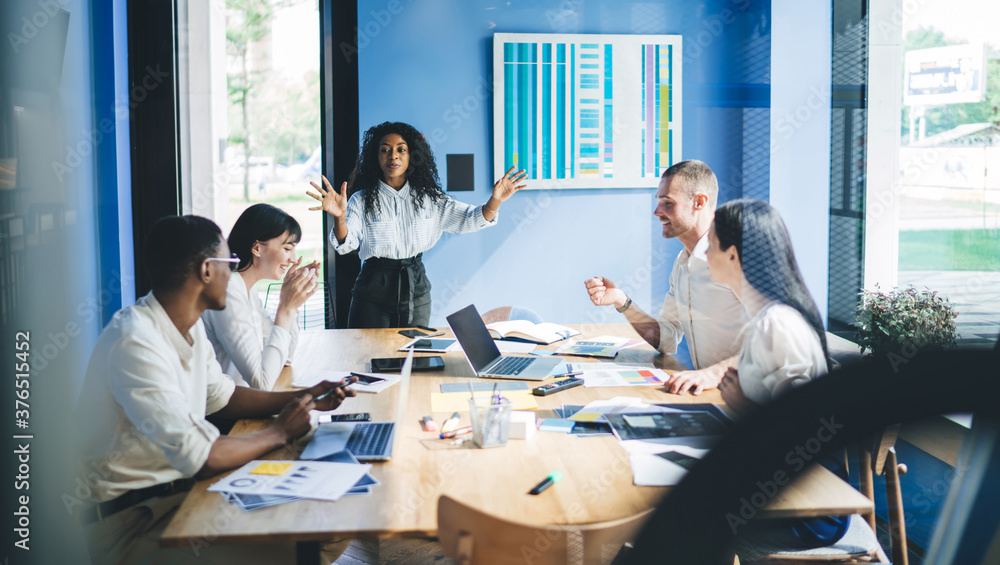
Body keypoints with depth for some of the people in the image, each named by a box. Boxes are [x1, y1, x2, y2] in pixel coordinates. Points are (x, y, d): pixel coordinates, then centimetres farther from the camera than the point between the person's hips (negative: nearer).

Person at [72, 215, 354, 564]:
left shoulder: (189, 324, 4)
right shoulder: (136, 342, -26)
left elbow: (220, 396, 20)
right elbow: (198, 457, -29)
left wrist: (303, 399, 7)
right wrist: (279, 433, -13)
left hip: (182, 486, 9)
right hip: (129, 519, -9)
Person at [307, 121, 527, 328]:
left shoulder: (428, 199, 4)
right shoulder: (362, 201, -4)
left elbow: (469, 219, 2)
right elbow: (346, 244, -15)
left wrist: (495, 201, -17)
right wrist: (339, 217, -36)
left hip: (416, 291, 3)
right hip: (374, 294, -3)